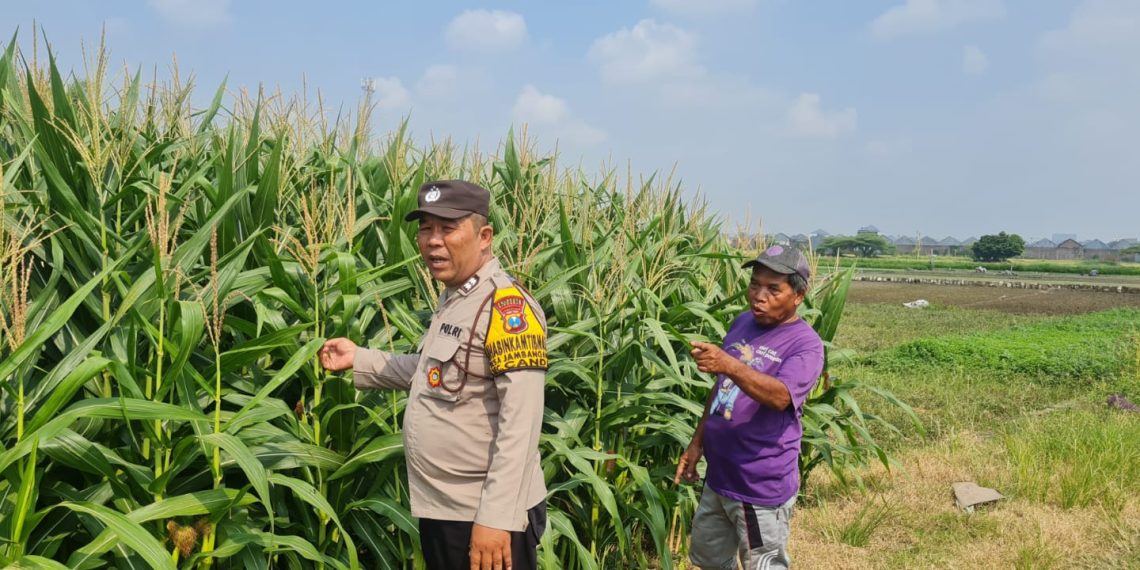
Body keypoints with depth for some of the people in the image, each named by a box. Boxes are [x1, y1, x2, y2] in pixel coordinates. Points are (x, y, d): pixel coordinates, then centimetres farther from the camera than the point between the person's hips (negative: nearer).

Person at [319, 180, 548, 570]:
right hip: (440, 509, 9)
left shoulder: (507, 307, -19)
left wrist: (496, 519, -26)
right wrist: (359, 359, 16)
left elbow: (521, 423, -24)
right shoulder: (452, 299, 11)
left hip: (484, 516, -9)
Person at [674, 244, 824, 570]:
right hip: (719, 477, 7)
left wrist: (730, 365, -46)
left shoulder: (806, 344, -15)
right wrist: (697, 443, 12)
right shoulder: (742, 323, 6)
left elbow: (780, 396, -33)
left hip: (762, 488, -7)